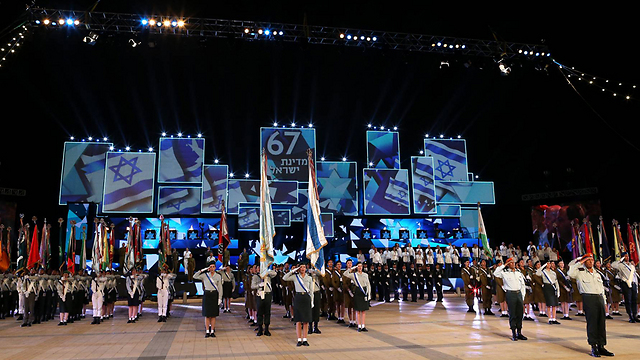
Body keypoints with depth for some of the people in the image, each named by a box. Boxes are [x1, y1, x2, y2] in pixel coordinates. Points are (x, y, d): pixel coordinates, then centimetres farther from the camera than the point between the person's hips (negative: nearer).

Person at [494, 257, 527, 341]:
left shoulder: (519, 273, 14)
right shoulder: (505, 273, 1)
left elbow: (523, 285, 16)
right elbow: (495, 273, -15)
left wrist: (522, 297, 10)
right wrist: (503, 265, -8)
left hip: (519, 293, 4)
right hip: (510, 294, -4)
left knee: (520, 314, 7)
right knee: (512, 314, -1)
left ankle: (519, 333, 16)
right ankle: (513, 334, 5)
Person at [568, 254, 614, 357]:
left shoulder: (597, 274, 21)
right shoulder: (580, 273, 3)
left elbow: (602, 288, 23)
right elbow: (570, 273, -18)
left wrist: (604, 301, 15)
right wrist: (579, 262, -9)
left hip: (600, 298, 6)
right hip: (589, 298, -6)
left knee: (602, 323, 5)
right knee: (592, 323, -6)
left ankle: (601, 347, 12)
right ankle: (593, 348, -1)